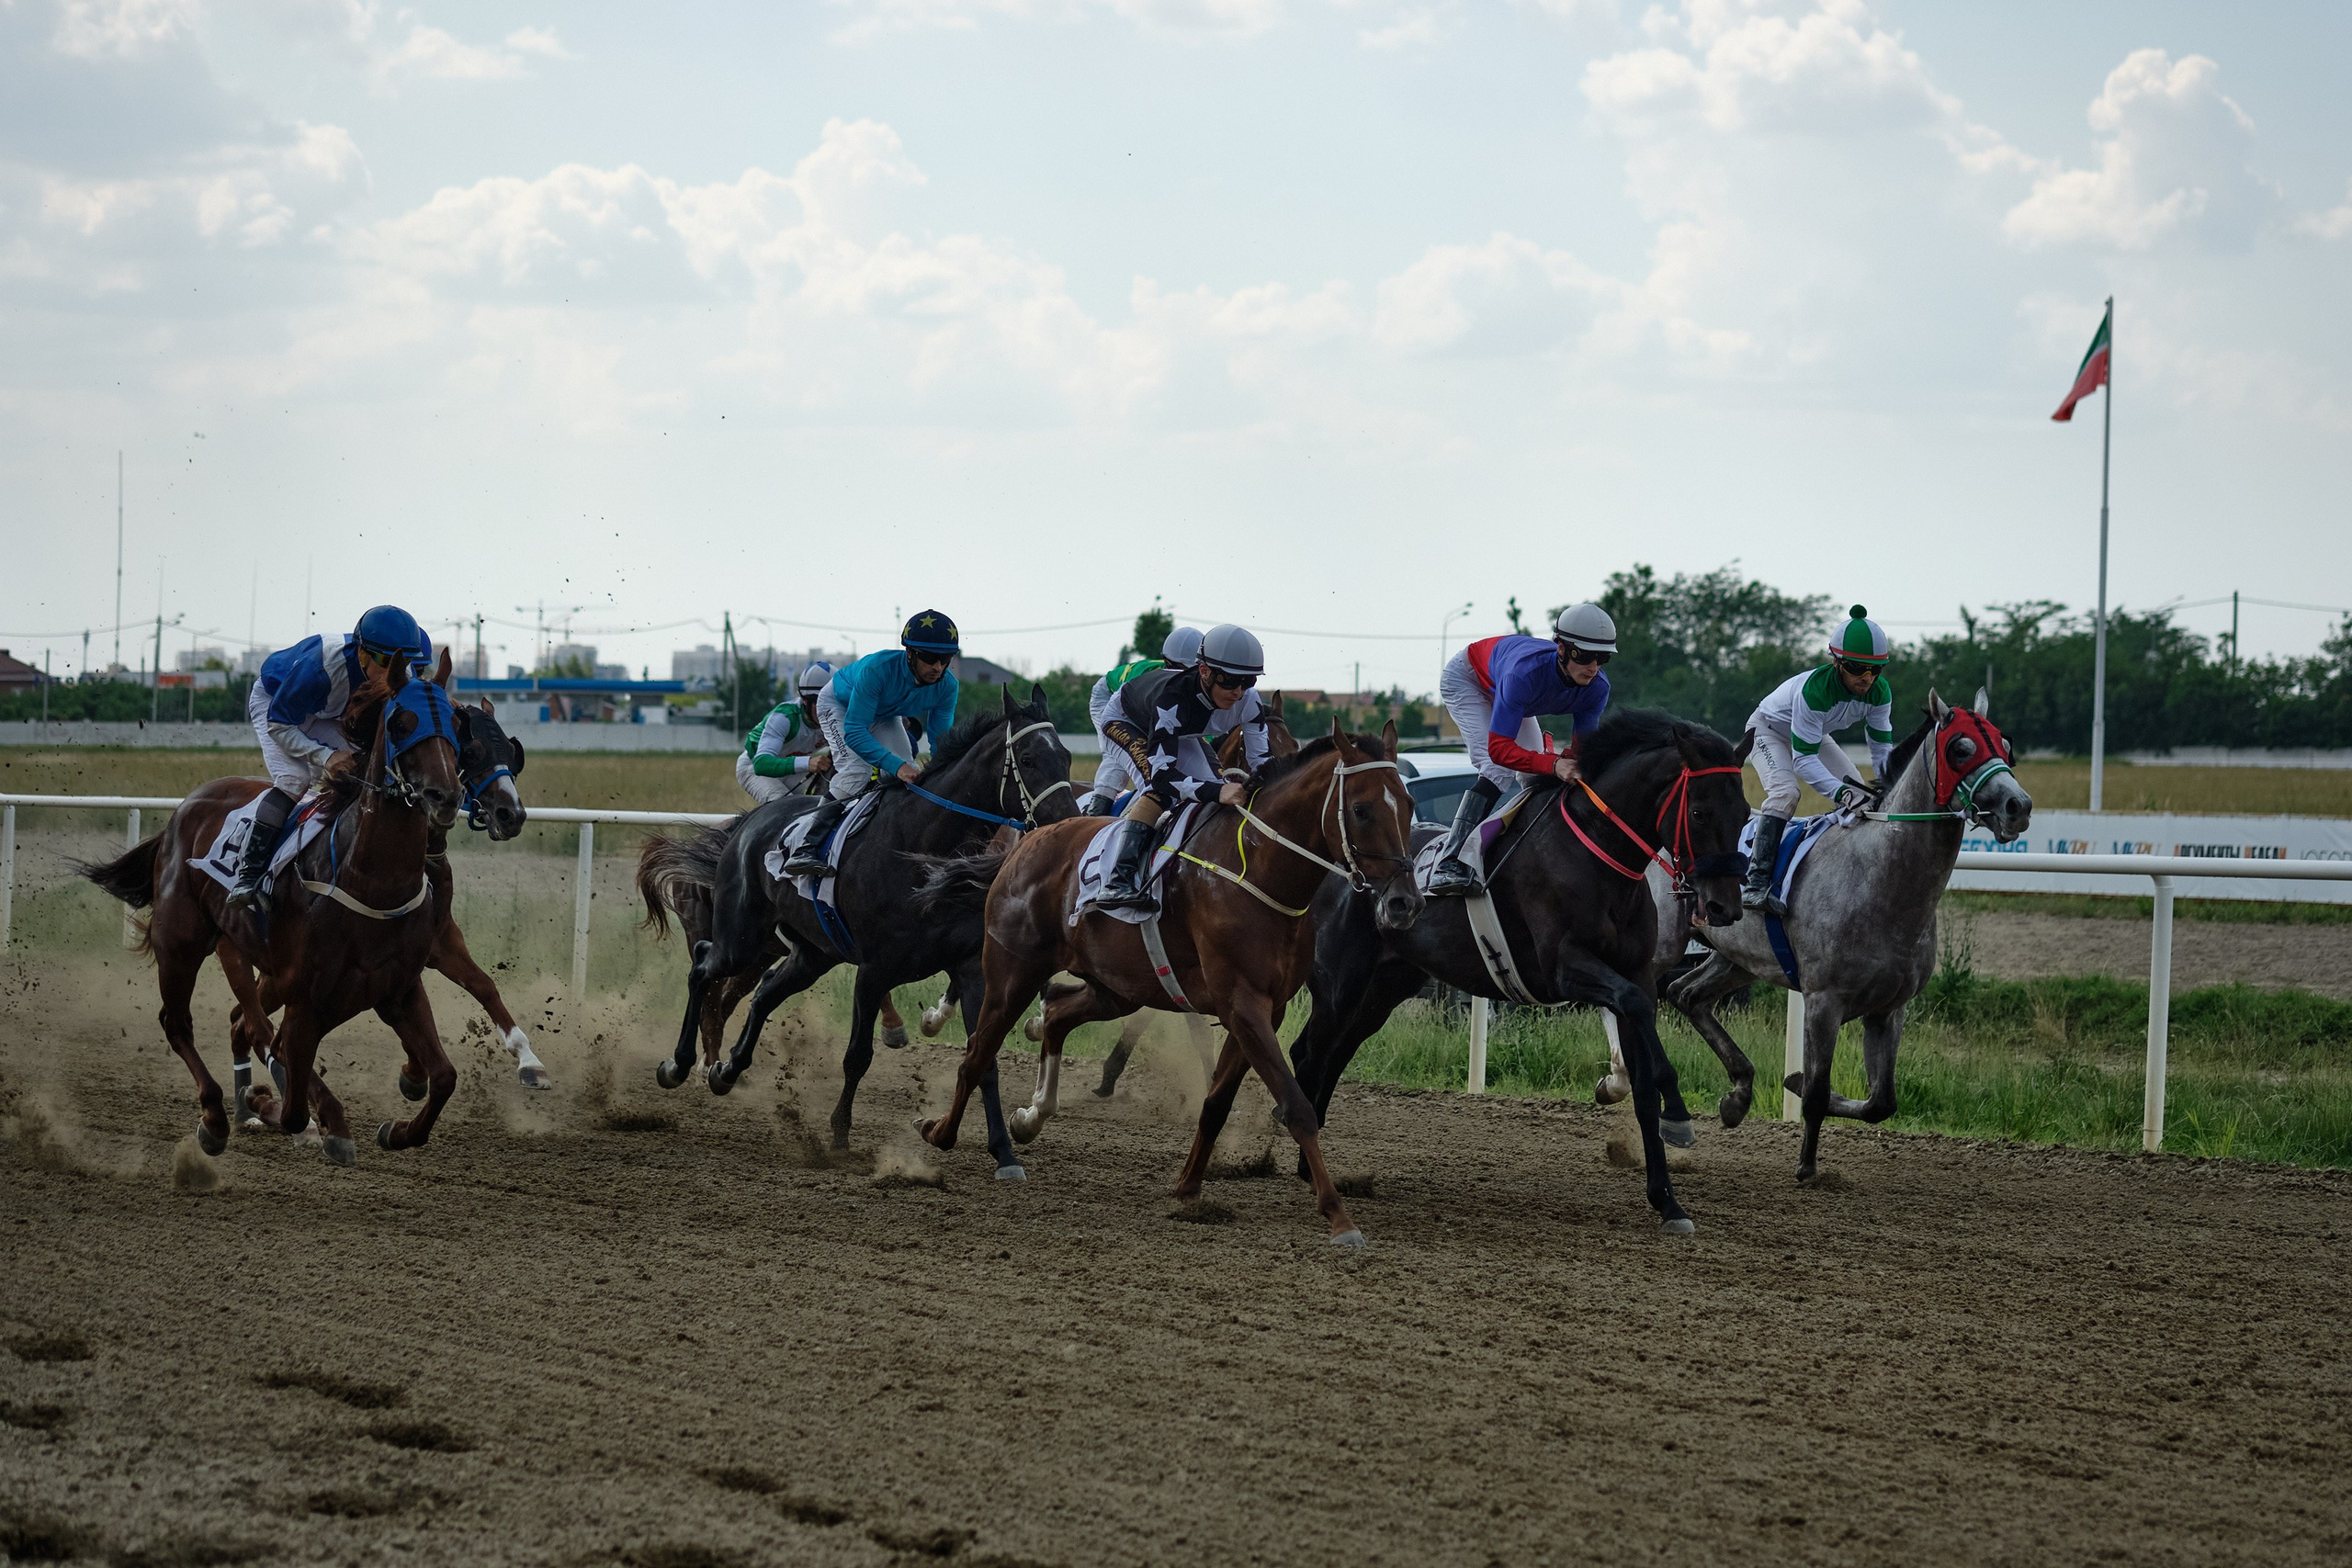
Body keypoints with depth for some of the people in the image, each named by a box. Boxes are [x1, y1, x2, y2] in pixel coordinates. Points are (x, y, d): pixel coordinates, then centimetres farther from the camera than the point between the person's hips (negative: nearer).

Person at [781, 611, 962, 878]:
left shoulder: (947, 686, -29)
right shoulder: (877, 669, -45)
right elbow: (853, 732, -45)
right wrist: (896, 765, -57)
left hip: (884, 716, 6)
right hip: (839, 705, -6)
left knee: (908, 774, -11)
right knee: (856, 772, -26)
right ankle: (806, 850, -28)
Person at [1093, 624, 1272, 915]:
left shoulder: (1247, 699, -29)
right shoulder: (1172, 698, -45)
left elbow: (1260, 760, -21)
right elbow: (1161, 772, -49)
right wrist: (1216, 791, -63)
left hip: (1182, 734, 7)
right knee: (1161, 790, -33)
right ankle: (1118, 881, -42)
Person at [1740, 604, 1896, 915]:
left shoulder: (1879, 692, -23)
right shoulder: (1814, 690, -41)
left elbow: (1882, 744, -12)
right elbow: (1803, 759, -39)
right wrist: (1840, 791, -50)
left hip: (1816, 735, 7)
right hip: (1768, 729, -7)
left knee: (1862, 800, -6)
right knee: (1785, 792, -32)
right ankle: (1756, 883, -36)